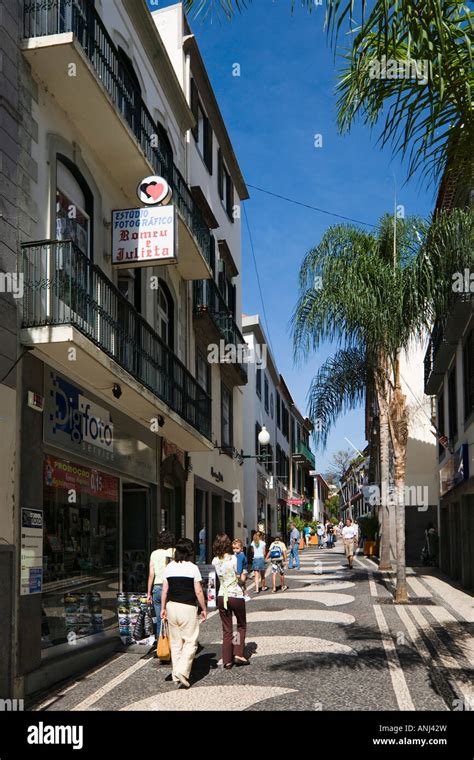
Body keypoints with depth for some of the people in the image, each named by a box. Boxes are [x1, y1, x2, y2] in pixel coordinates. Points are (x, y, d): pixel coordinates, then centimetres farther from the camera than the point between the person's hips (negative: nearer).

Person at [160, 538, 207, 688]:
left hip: (172, 606, 5)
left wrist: (163, 608, 15)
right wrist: (204, 609, 3)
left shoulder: (170, 567, 4)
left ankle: (176, 675, 17)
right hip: (188, 608, -5)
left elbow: (165, 590, 6)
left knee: (175, 642, 13)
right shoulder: (192, 567, -8)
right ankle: (182, 671, -12)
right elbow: (198, 592, -8)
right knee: (190, 642, 3)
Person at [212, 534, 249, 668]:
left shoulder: (215, 561, 0)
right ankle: (238, 654, 5)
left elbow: (218, 577, 8)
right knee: (241, 626, 17)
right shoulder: (234, 558, -13)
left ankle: (227, 660, 8)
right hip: (236, 595, -3)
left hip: (222, 597, 3)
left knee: (226, 630, 11)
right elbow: (241, 578, -10)